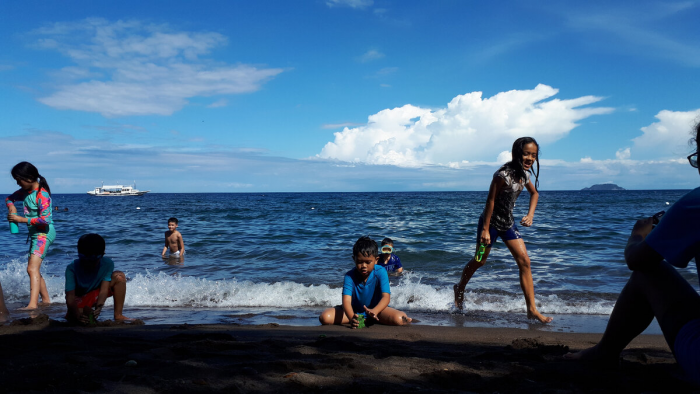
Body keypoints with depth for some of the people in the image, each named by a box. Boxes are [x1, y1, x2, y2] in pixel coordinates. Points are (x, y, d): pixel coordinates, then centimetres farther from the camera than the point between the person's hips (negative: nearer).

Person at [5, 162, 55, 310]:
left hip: (44, 233, -10)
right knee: (34, 269, 15)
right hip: (35, 234, 10)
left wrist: (21, 219, -21)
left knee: (32, 268, -22)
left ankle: (32, 304, -32)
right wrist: (12, 207, 0)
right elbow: (9, 199, 22)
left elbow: (45, 219, -26)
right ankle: (46, 300, 25)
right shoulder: (26, 191, 7)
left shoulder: (42, 195, -18)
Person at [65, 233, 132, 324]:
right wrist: (78, 315, -51)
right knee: (71, 317, -37)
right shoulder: (72, 268, -27)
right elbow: (70, 297, -34)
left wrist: (99, 307, -47)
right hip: (79, 299, -3)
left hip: (97, 294, 3)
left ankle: (118, 315, -17)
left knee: (119, 276, -22)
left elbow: (104, 289, -28)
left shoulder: (107, 264, -22)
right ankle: (86, 310, 1)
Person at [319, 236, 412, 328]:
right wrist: (351, 318, -51)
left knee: (399, 319, -33)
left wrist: (374, 311, -48)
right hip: (355, 311, 2)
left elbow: (386, 297, -27)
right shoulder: (350, 276, -16)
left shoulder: (380, 272, -17)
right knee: (325, 317, -22)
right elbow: (346, 300, -28)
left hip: (377, 308, -2)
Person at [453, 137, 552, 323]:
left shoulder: (524, 175, 0)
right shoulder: (503, 175, -24)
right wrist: (485, 229, -21)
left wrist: (530, 214, 4)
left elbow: (534, 193, 19)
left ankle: (532, 309, 0)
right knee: (479, 261, 10)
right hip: (491, 222, -7)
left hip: (508, 223, 7)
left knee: (524, 261, -3)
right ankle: (460, 288, 38)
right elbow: (491, 200, -22)